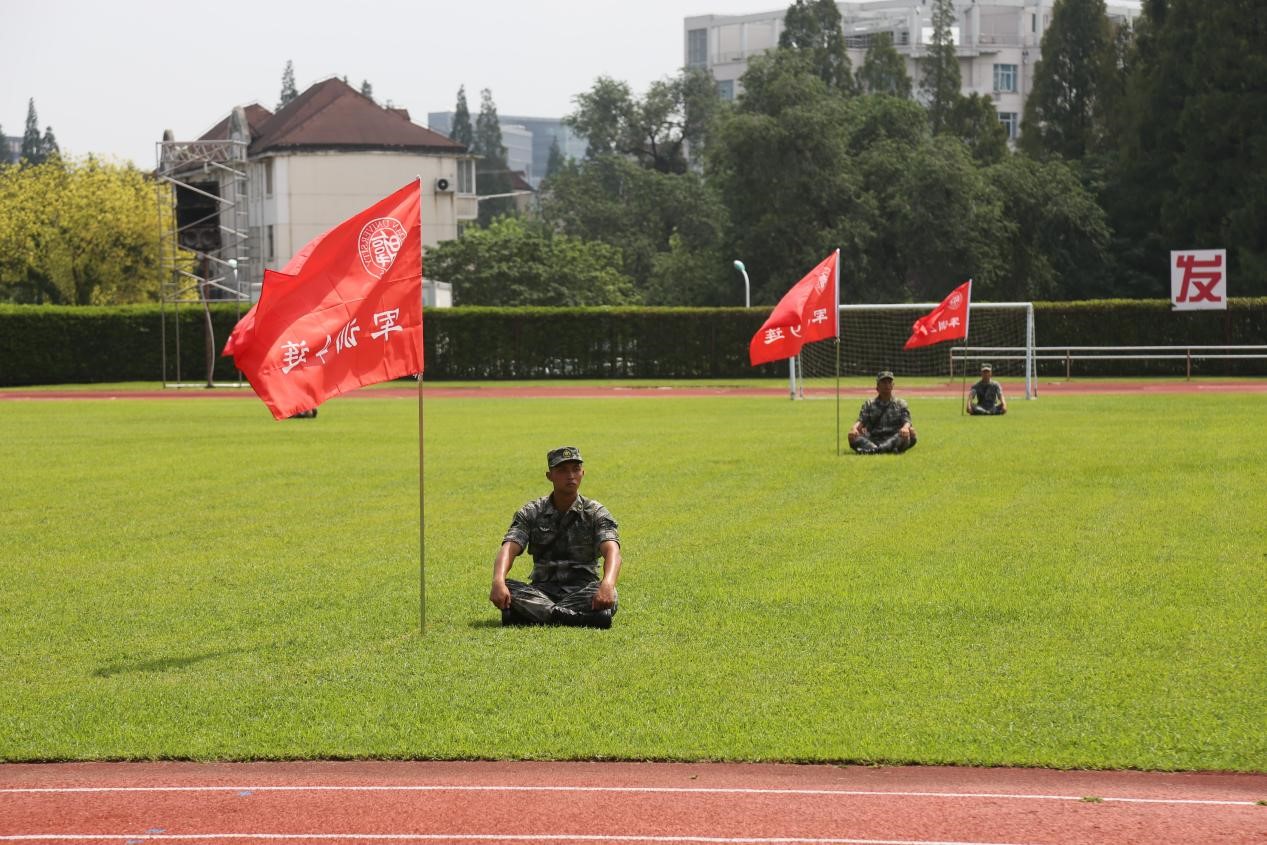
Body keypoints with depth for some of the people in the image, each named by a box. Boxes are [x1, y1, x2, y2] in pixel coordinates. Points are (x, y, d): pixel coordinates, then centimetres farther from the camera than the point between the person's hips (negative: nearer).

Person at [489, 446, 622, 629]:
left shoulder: (596, 513, 1)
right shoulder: (531, 513, 6)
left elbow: (612, 551, -16)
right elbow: (509, 548, -9)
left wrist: (607, 585, -40)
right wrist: (498, 582, -32)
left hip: (581, 591, -1)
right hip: (541, 591, 1)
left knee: (605, 593, -36)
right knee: (505, 590, -30)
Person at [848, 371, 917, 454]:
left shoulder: (900, 404, 18)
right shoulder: (869, 404, 19)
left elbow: (907, 421, 3)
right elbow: (861, 421, 6)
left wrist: (905, 427, -23)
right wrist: (854, 428, -19)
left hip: (894, 439, 0)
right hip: (872, 440, 0)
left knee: (911, 432, -31)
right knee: (852, 434, -25)